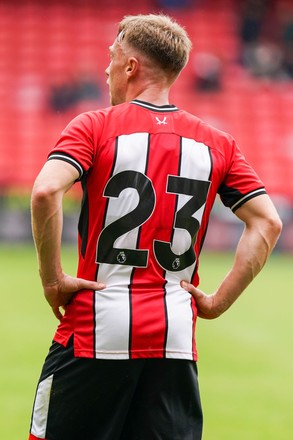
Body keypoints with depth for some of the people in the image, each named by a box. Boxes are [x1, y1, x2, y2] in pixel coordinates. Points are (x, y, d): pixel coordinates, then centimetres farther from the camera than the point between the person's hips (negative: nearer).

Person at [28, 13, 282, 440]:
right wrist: (218, 301, 5)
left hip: (95, 329, -3)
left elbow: (45, 192, -19)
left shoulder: (95, 127, -2)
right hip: (177, 340, 3)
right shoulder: (217, 144, 9)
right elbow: (267, 222, 3)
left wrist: (51, 278, -9)